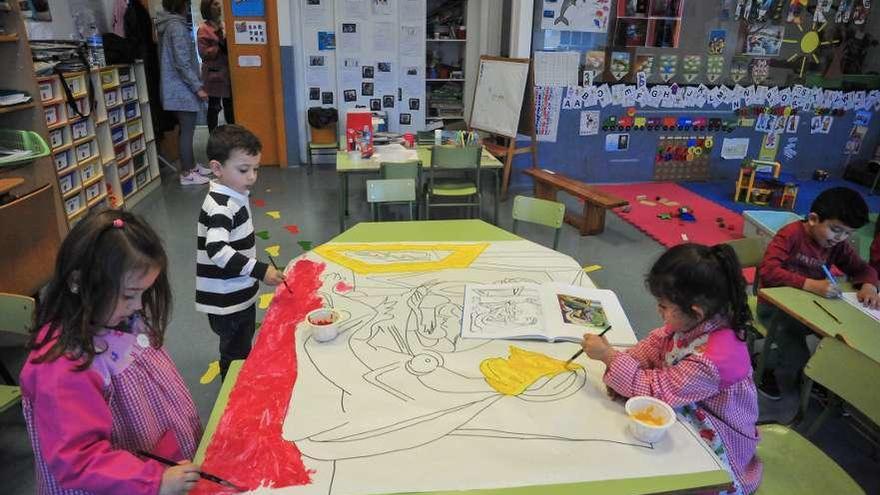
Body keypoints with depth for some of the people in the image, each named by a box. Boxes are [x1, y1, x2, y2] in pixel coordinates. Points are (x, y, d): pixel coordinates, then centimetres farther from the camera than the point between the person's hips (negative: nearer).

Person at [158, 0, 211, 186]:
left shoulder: (166, 26, 14)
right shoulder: (177, 26, -15)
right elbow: (182, 62, -20)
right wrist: (198, 87, -17)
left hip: (176, 88, 10)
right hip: (183, 89, -10)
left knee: (186, 130, 17)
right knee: (187, 131, -4)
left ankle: (191, 165, 28)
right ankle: (186, 174, 2)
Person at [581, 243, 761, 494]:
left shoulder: (712, 359, -36)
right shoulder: (697, 321, -14)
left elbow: (656, 390, -28)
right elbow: (656, 343, 1)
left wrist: (609, 356, -26)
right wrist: (624, 370, -15)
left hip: (713, 440, -7)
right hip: (687, 408, 7)